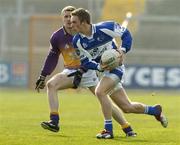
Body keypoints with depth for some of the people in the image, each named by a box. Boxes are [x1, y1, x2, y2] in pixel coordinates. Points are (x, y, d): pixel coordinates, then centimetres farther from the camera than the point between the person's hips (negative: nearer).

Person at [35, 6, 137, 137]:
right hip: (70, 72, 2)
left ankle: (128, 129, 4)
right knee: (51, 84, -24)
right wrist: (42, 76, 6)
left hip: (88, 71, -2)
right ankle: (54, 122, -26)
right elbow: (52, 57, 10)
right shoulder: (57, 37, -4)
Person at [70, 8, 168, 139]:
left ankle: (109, 130, -20)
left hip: (115, 66, -5)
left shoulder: (104, 28, -20)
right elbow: (85, 62, -5)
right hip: (103, 71, 5)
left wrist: (123, 49, -21)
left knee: (99, 91, -29)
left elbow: (125, 33, -7)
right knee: (127, 107, 7)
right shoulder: (77, 41, -9)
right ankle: (155, 110, 32)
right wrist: (99, 66, -23)